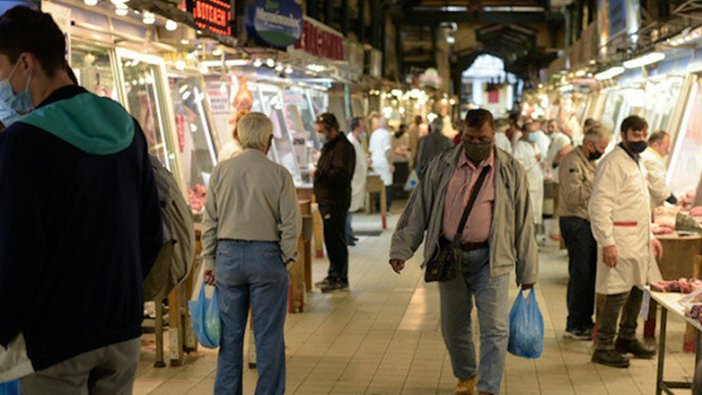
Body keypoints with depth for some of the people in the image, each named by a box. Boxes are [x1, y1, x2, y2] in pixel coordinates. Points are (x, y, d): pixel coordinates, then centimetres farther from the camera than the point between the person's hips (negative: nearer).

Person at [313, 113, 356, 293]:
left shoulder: (343, 147, -14)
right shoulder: (329, 146, 18)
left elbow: (341, 175, -25)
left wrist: (319, 173, -22)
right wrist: (318, 173, 11)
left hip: (337, 202, -10)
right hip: (327, 200, 10)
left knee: (336, 240, -6)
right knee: (330, 239, 16)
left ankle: (341, 279, 1)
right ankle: (333, 275, 25)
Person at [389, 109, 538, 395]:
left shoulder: (510, 171, 0)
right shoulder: (442, 166, 4)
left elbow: (523, 223, 3)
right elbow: (419, 209, 5)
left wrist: (527, 271, 4)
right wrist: (401, 249, -3)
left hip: (490, 259, -2)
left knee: (494, 328, -7)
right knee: (453, 327, 14)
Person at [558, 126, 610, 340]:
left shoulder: (589, 161, 18)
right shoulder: (572, 162, -14)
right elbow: (573, 196, -24)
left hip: (588, 222, 10)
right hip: (575, 223, -10)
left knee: (590, 272, 12)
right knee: (580, 274, -6)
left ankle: (585, 321, 21)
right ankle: (574, 326, 2)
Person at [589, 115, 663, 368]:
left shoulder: (637, 162, 17)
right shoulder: (613, 163, -13)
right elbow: (599, 205, -19)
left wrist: (650, 236, 20)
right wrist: (607, 242, -24)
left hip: (639, 240, 9)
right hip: (620, 241, -9)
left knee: (637, 289, 14)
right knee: (618, 293, -8)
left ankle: (627, 338, 28)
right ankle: (603, 348, 1)